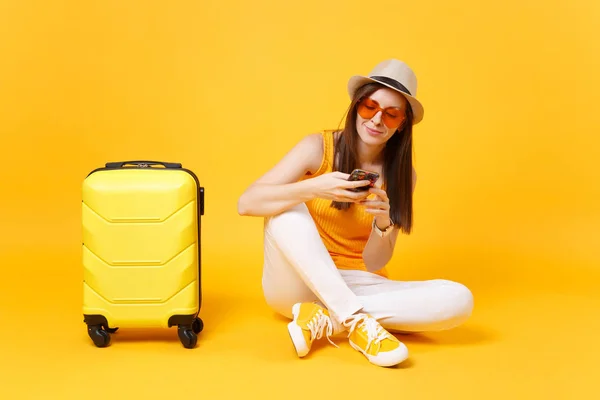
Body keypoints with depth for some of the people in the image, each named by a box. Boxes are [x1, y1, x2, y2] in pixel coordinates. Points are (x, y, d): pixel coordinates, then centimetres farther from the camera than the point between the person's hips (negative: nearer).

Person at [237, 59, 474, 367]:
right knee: (287, 205, -29)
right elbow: (246, 203, -18)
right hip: (299, 283, -2)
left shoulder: (402, 175, -1)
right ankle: (357, 321, -34)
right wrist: (314, 188, -32)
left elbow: (373, 264, -4)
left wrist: (383, 223, -25)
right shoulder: (318, 147, -7)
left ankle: (326, 321, -25)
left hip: (357, 287, 2)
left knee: (459, 300, -20)